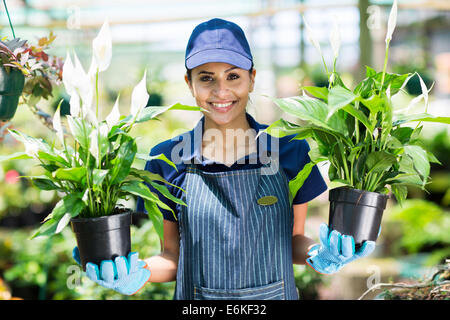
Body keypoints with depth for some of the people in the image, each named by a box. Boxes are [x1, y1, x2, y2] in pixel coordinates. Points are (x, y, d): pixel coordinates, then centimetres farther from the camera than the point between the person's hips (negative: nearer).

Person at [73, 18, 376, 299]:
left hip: (276, 295, 1)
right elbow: (173, 256, 0)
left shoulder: (289, 151, -6)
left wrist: (318, 254, -15)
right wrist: (141, 271, -18)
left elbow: (293, 240, 4)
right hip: (196, 298, 0)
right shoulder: (168, 160, -7)